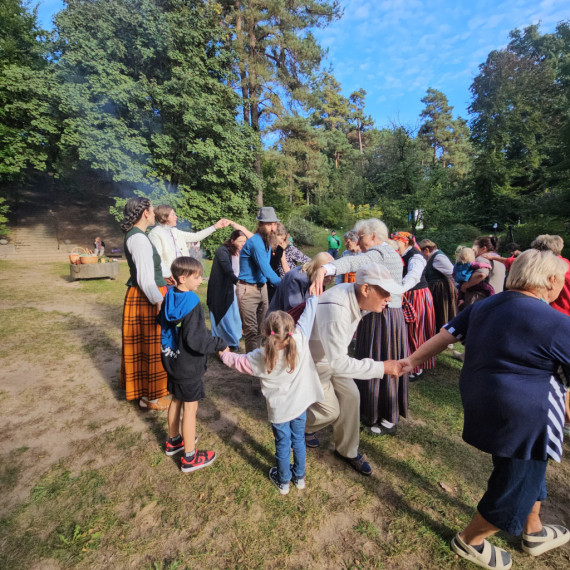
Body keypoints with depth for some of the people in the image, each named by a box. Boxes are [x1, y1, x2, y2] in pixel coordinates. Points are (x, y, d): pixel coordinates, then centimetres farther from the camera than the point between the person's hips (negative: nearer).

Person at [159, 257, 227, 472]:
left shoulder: (169, 297, -2)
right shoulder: (192, 303, -27)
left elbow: (162, 321, 13)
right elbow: (196, 340, -29)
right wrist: (221, 344, -18)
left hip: (172, 360, 8)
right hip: (188, 366, -8)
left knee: (176, 400, 24)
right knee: (190, 408, 7)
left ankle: (173, 441, 45)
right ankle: (190, 458, 23)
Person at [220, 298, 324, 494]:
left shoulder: (261, 358, -25)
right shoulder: (300, 340, -26)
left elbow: (238, 361, -6)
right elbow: (308, 315, -15)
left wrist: (224, 354, 13)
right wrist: (313, 297, -1)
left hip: (279, 410, -2)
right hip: (300, 404, 2)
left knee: (283, 444, 19)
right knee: (298, 440, 23)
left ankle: (283, 481, 43)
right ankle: (299, 477, 45)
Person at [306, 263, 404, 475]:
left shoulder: (353, 294, -14)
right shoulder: (336, 310, -41)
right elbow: (338, 363, -37)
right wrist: (381, 367, -33)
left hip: (333, 355, 7)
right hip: (312, 361, -7)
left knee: (351, 396, 6)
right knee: (331, 411, 3)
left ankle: (346, 450, 28)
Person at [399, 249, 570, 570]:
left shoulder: (486, 306, 1)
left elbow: (446, 335, 3)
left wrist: (413, 359, 10)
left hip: (484, 404, 8)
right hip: (522, 420, -8)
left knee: (527, 470, 30)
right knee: (516, 486, 15)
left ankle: (534, 532, 54)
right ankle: (470, 542, 36)